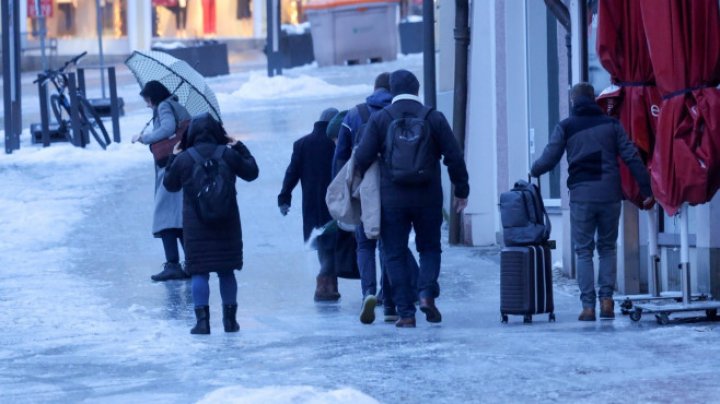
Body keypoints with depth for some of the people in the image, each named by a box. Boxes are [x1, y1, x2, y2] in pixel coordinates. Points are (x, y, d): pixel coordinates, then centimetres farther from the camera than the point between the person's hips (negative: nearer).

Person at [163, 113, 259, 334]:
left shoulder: (183, 159, -6)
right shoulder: (229, 154, -3)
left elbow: (170, 184, 9)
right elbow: (251, 172, 11)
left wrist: (174, 158, 21)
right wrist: (239, 147, 21)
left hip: (196, 225, -2)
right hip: (227, 223, 2)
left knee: (199, 273, 2)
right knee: (227, 272, 12)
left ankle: (202, 320, -7)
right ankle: (230, 319, 15)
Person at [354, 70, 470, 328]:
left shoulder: (379, 120, -1)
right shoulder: (434, 118, 1)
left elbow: (362, 157, -5)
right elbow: (454, 157, 0)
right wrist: (461, 191, 9)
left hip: (392, 198, -1)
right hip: (428, 198, 1)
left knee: (395, 254, 6)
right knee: (430, 247, 17)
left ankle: (406, 313, 1)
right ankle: (427, 293, -7)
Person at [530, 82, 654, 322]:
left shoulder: (566, 127, 3)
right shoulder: (611, 124, 8)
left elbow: (548, 160, 2)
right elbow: (631, 158, 2)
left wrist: (533, 171, 23)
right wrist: (647, 189, 4)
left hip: (581, 195, -2)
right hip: (610, 194, 2)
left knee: (583, 251, 5)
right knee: (607, 247, 15)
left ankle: (588, 306, -2)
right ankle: (606, 298, 1)